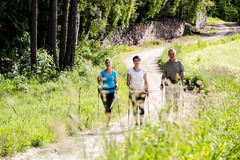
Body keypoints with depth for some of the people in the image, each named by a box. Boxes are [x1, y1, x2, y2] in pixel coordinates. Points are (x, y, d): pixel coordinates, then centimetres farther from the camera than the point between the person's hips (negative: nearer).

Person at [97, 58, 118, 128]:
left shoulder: (114, 73, 5)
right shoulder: (102, 72, 4)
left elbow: (116, 82, 14)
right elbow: (99, 83, 3)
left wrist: (116, 86, -6)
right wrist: (99, 79, -17)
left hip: (112, 91, -1)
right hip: (104, 92, 1)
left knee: (110, 106, -18)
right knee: (106, 107, 5)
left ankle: (109, 122, -9)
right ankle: (108, 119, 27)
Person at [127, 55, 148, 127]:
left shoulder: (143, 70, 1)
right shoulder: (130, 71, -2)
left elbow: (146, 81, 6)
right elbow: (128, 81, 2)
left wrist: (147, 89, -3)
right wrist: (128, 84, -20)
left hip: (142, 90, 0)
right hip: (133, 91, 0)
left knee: (141, 106, -12)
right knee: (135, 107, 1)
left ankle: (142, 122, -9)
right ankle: (136, 123, 10)